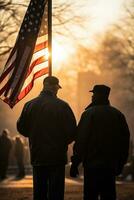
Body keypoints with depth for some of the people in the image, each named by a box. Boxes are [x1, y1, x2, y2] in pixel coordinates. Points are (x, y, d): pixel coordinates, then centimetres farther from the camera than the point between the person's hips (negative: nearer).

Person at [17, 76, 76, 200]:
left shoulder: (30, 105, -1)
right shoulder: (62, 106, -10)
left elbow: (21, 128, 6)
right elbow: (72, 131, -10)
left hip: (37, 156, 4)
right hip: (57, 157, -3)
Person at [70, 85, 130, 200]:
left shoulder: (89, 113, -6)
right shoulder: (118, 115, 10)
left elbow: (81, 140, -11)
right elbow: (125, 141, 14)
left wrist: (75, 163, -7)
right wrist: (120, 163, 20)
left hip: (92, 164, -5)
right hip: (111, 165, 5)